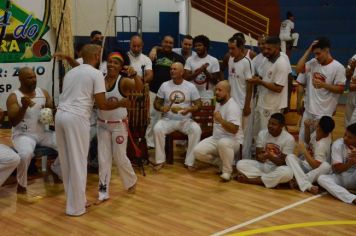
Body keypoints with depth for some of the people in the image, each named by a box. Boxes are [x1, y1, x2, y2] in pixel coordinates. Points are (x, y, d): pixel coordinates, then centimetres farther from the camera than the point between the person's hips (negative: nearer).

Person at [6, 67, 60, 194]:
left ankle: (56, 168, 17)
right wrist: (24, 107, -30)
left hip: (43, 133, 5)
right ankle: (22, 184, -9)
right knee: (26, 153, -37)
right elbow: (12, 122, -15)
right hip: (23, 135, -5)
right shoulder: (13, 97, -8)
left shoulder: (43, 92, 6)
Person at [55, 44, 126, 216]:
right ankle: (75, 207, 7)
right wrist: (120, 103, 12)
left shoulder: (71, 72, 22)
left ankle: (75, 200, 25)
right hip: (76, 118, -7)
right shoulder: (96, 74, 1)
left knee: (67, 161, 14)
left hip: (60, 115, 8)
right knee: (78, 163, 1)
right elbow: (102, 105, -4)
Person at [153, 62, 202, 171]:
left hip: (185, 120, -1)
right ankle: (160, 161, -17)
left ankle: (189, 162, -20)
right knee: (157, 128, -31)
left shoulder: (191, 86, 0)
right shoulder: (164, 85, 3)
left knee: (196, 130, -31)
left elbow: (198, 104, 0)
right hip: (168, 119, 1)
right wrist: (161, 108, -18)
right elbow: (156, 103, 7)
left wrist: (189, 109, -21)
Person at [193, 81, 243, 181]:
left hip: (232, 140, -8)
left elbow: (234, 130, -29)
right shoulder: (219, 103, 10)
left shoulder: (233, 107, -19)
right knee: (197, 151, -14)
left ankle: (227, 171, -22)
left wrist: (220, 120, -37)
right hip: (216, 138, 8)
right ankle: (220, 161, 8)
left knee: (223, 143, -44)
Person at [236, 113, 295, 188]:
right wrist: (261, 157, -29)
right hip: (262, 165, 4)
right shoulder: (262, 133, -3)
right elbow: (258, 156, -4)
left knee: (287, 172, -39)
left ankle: (251, 180, -28)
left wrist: (270, 156, -33)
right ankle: (274, 180, -23)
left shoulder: (289, 138, -14)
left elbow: (284, 162, -16)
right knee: (240, 164, -18)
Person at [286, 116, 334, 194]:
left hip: (316, 171, -7)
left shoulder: (322, 145, -24)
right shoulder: (317, 132, -4)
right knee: (290, 156, -20)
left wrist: (304, 151, -24)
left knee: (326, 166, -38)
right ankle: (307, 185, -37)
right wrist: (307, 127, 1)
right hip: (306, 165, 7)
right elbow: (308, 141, 19)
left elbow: (316, 165, -30)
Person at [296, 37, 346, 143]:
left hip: (324, 112, -5)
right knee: (303, 138, 15)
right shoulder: (313, 62, 2)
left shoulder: (338, 67, -13)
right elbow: (299, 69, -13)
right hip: (309, 109, 6)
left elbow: (340, 89, -13)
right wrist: (308, 50, -12)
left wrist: (323, 85, -26)